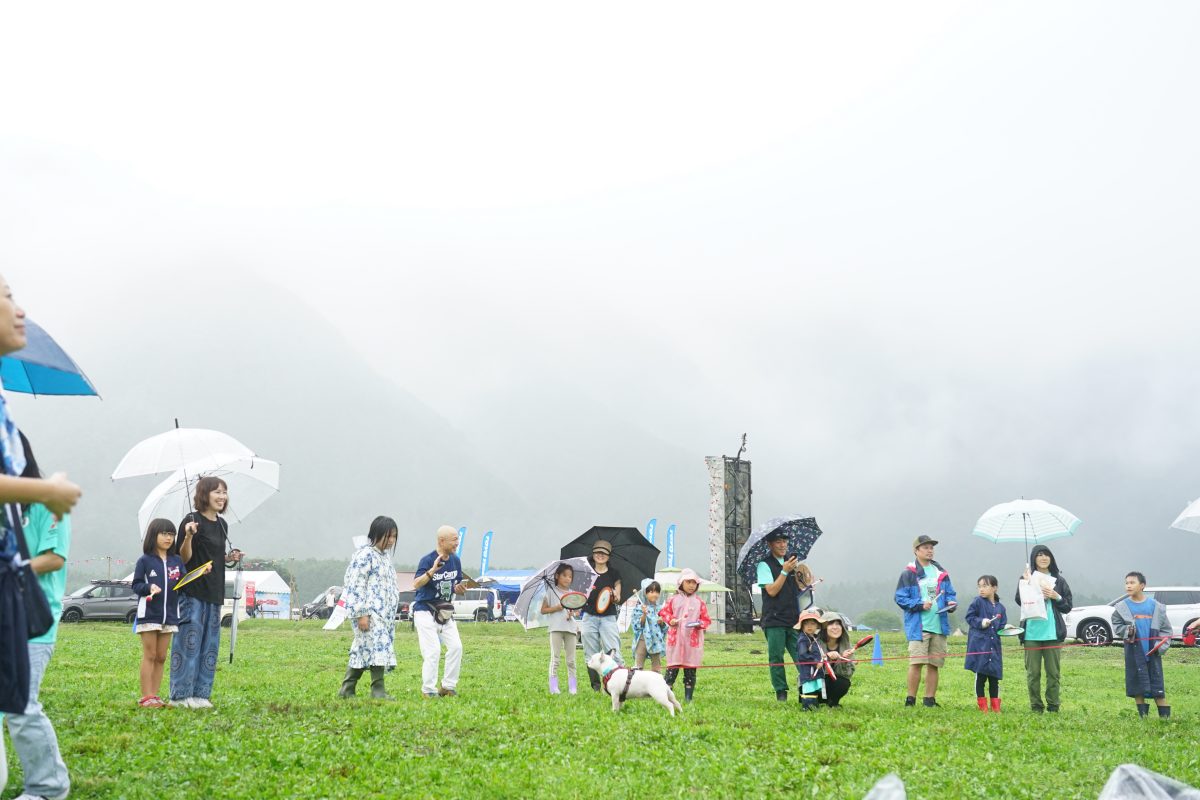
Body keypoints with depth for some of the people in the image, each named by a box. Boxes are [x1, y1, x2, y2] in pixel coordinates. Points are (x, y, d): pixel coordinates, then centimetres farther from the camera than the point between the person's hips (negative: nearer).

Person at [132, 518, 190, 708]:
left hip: (169, 615, 4)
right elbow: (136, 585, -3)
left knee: (161, 658, 8)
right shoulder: (145, 561, -2)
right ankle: (146, 697, 0)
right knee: (149, 656, -2)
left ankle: (154, 695, 14)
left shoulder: (176, 561, 10)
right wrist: (149, 587, -21)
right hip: (149, 614, -4)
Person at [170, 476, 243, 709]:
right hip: (192, 593, -8)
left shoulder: (222, 525, 15)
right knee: (189, 641, -8)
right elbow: (184, 558, -11)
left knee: (210, 644, 8)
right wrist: (189, 536, -27)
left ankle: (200, 694, 13)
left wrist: (230, 559, 6)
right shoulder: (192, 521, -9)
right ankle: (181, 694, -3)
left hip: (213, 593, 8)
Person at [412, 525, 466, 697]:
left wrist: (460, 589, -8)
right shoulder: (428, 560, -16)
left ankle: (448, 686, 10)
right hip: (425, 610, -7)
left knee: (456, 646, -1)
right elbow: (416, 584, -29)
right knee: (433, 650, -12)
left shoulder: (455, 560, 5)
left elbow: (457, 586, 16)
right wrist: (432, 570, -43)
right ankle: (428, 690, 0)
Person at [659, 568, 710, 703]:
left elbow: (706, 620, 7)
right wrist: (670, 620, -6)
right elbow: (664, 612, 12)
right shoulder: (674, 600, 5)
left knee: (690, 670, 5)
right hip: (675, 639, -1)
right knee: (672, 668, -3)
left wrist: (700, 624, -13)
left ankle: (688, 697, 13)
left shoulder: (699, 602, 5)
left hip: (693, 640, 1)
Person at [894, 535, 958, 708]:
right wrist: (920, 604, -14)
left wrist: (952, 603, -4)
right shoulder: (909, 573, -1)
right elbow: (900, 598, -3)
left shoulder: (941, 573, 15)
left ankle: (930, 700, 14)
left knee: (933, 664, 7)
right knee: (916, 662, -11)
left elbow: (951, 594, 18)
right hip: (918, 626, -5)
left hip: (939, 626, 5)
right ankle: (911, 699, -3)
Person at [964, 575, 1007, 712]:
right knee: (981, 676, 0)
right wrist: (981, 622, -16)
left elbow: (1001, 627, 14)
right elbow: (969, 617, -1)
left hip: (994, 646, 4)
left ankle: (995, 706, 14)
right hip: (980, 644, -4)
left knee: (994, 676, 7)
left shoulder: (1000, 607, 11)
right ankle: (982, 705, 9)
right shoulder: (977, 602, 0)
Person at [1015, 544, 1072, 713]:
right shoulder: (1027, 577, 6)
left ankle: (1053, 706, 8)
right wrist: (1026, 583, -20)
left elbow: (1068, 607, 11)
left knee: (1053, 672, 1)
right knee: (1033, 672, 1)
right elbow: (1019, 600, -7)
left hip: (1053, 633, 1)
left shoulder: (1059, 580, 11)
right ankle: (1036, 706, 7)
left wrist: (1056, 597, -6)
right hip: (1032, 633, -1)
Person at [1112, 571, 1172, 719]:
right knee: (1138, 686, 2)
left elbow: (1166, 629, 7)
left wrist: (1161, 646, -6)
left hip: (1152, 652, 0)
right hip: (1134, 653, 1)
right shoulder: (1122, 607, 3)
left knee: (1158, 686, -1)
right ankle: (1143, 716, 13)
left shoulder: (1156, 606, 3)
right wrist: (1127, 631, -15)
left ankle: (1165, 717, 4)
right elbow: (1116, 626, 6)